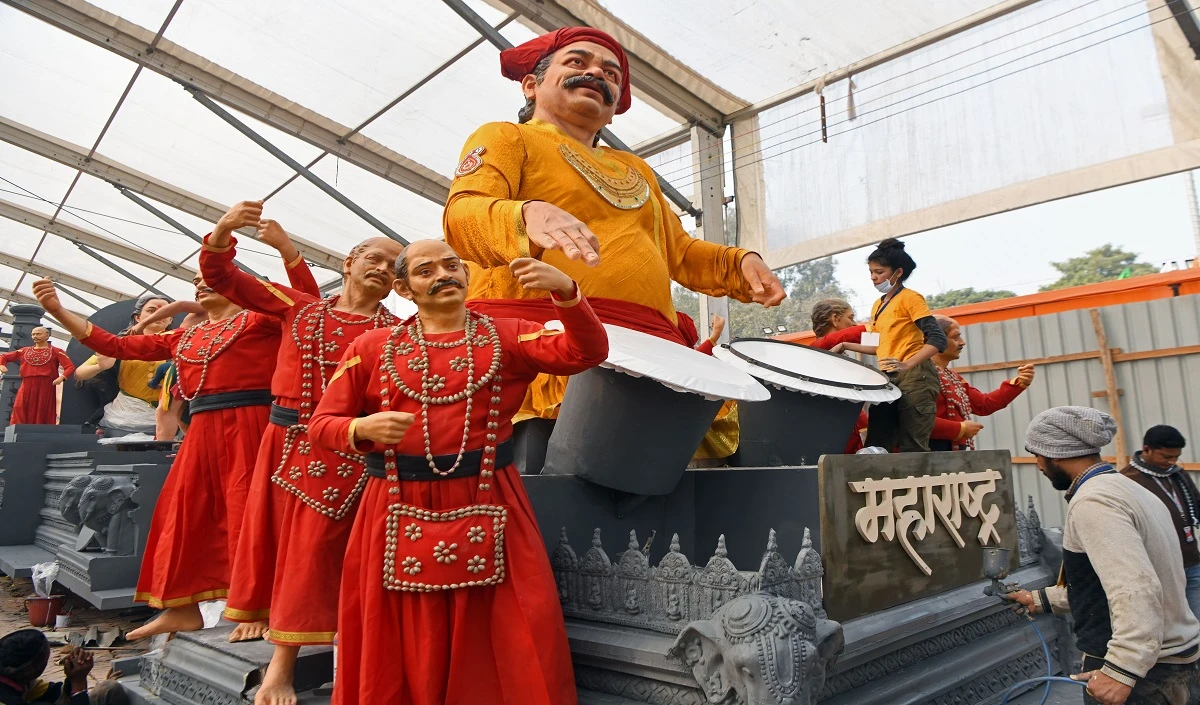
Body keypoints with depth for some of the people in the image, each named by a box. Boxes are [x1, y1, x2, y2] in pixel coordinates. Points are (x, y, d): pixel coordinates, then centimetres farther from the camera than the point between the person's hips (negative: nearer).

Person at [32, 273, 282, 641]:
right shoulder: (184, 338, 22)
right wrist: (57, 310, 19)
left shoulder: (259, 320, 2)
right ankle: (183, 609, 25)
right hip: (202, 432, 8)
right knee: (183, 514, 11)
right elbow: (116, 346, 23)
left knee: (246, 515, -7)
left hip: (248, 427, -8)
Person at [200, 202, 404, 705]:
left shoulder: (394, 333, 0)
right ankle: (261, 613, 40)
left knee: (310, 546, -1)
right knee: (265, 530, 14)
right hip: (281, 436, 4)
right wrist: (224, 229, -9)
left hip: (338, 448, -3)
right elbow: (221, 276, 9)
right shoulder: (299, 308, 9)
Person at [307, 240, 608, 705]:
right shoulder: (372, 347, 6)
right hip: (400, 513, 1)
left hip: (487, 506, 0)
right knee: (405, 653, 13)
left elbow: (585, 353, -10)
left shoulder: (506, 336, 3)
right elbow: (321, 423, 6)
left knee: (518, 645, 6)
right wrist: (362, 429, -16)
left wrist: (565, 290, -27)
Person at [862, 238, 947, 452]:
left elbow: (937, 339, -14)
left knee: (912, 448, -9)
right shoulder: (878, 306, 19)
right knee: (876, 446, 5)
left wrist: (907, 365, -27)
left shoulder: (910, 298, -5)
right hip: (888, 380, 8)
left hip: (914, 378, -8)